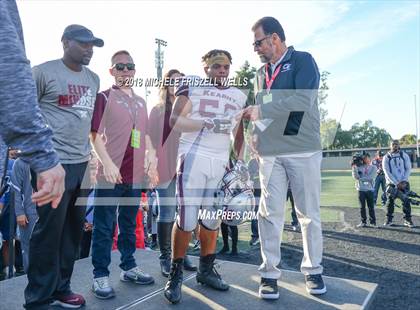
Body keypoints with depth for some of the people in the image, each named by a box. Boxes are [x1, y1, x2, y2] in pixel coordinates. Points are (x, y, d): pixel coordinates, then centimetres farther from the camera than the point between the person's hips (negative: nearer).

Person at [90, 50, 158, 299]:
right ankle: (101, 275, 13)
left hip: (136, 175, 6)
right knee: (104, 227, 2)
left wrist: (152, 159, 7)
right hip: (111, 174, -6)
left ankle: (129, 267, 29)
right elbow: (95, 134, -7)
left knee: (129, 224, 17)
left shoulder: (141, 102, 17)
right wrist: (108, 163, -18)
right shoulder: (104, 97, 0)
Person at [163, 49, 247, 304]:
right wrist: (208, 124, -18)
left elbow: (239, 134, 24)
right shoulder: (192, 86, 3)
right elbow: (175, 120, -8)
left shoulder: (239, 96, 18)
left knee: (213, 219, 8)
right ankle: (176, 275, 10)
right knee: (187, 219, -6)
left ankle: (206, 270, 25)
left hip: (221, 162, 5)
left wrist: (240, 162, 14)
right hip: (193, 157, -4)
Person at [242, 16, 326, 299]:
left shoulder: (303, 61, 1)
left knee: (309, 213, 5)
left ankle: (313, 270, 20)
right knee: (270, 214, 1)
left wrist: (261, 110, -14)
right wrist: (255, 139, 3)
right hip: (270, 153, 4)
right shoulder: (261, 73, 18)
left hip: (303, 150, -4)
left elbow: (303, 99, -16)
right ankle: (270, 273, 10)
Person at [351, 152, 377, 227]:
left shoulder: (373, 168, 4)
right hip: (361, 189, 1)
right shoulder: (359, 167, 5)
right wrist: (354, 168, -14)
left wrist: (360, 178, -11)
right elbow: (355, 177, -6)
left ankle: (373, 221, 10)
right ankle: (363, 222, 13)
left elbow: (370, 177, -9)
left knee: (371, 206, 1)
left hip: (369, 189, -1)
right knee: (362, 206, 5)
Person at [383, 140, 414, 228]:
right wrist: (396, 183, -13)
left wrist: (404, 181, -10)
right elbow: (387, 172, -6)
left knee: (406, 201, -2)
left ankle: (408, 220, 6)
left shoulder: (404, 155, 3)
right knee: (390, 201, 1)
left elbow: (408, 169, 2)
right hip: (391, 183, -1)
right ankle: (389, 220, 10)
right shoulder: (386, 158, -2)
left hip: (404, 183, 1)